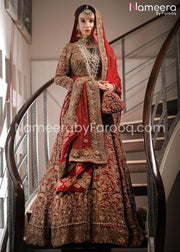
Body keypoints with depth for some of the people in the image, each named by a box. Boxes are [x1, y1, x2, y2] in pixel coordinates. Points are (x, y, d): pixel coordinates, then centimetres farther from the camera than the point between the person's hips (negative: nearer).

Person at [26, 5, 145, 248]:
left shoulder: (105, 49, 16)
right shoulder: (70, 48, 12)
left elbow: (114, 79, 14)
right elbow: (59, 77, 4)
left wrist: (109, 87, -9)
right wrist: (88, 84, -7)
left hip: (101, 109, 2)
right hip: (77, 108, -2)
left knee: (105, 162, -7)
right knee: (74, 161, -10)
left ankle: (104, 222, -5)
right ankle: (74, 224, -8)